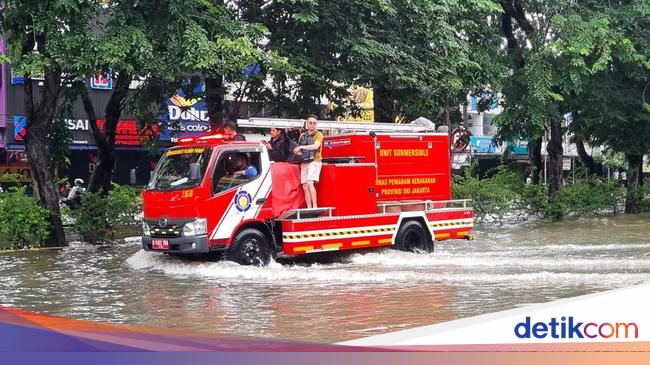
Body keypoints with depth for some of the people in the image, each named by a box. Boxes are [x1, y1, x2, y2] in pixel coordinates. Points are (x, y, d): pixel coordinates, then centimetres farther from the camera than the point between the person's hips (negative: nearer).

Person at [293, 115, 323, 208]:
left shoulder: (318, 135, 2)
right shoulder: (302, 136, 17)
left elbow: (316, 146, -16)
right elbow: (299, 150, 20)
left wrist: (301, 147, -19)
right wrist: (297, 152, -4)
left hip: (314, 161, -6)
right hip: (304, 162, 6)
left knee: (310, 183, -22)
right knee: (305, 186, 0)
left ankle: (315, 206, -24)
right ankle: (309, 208, 2)